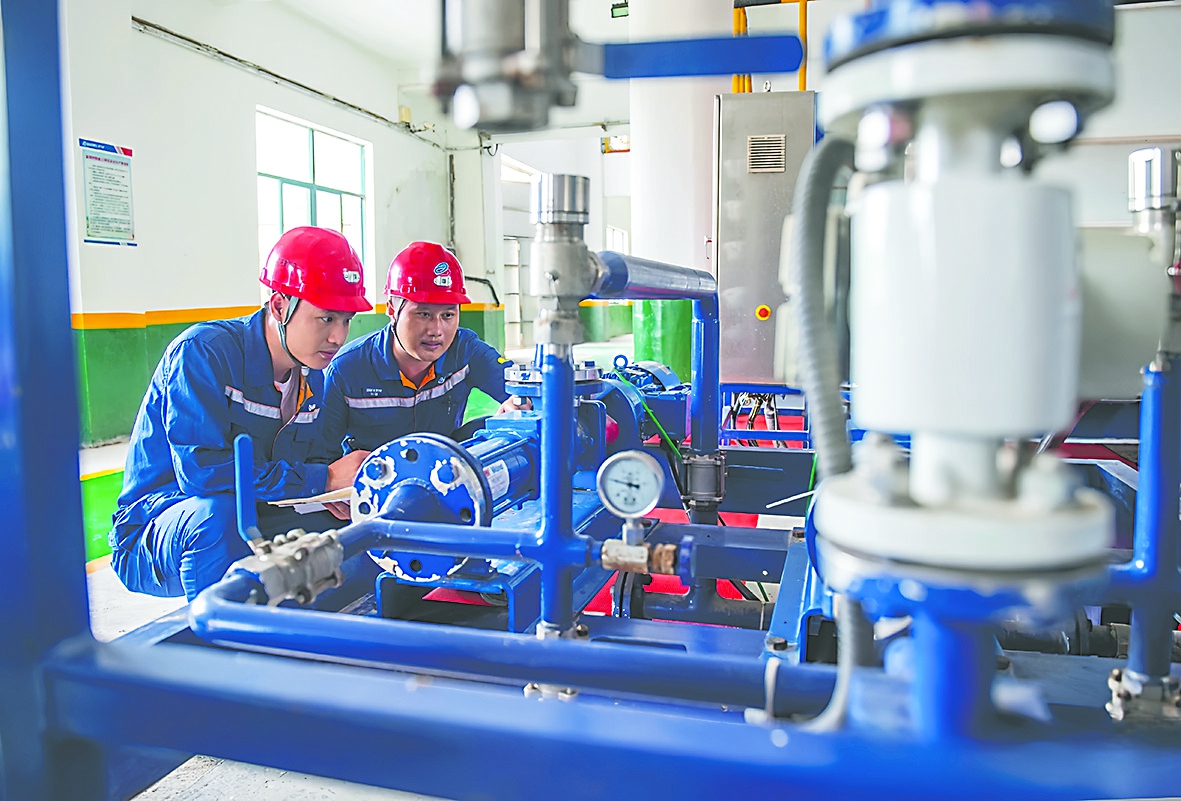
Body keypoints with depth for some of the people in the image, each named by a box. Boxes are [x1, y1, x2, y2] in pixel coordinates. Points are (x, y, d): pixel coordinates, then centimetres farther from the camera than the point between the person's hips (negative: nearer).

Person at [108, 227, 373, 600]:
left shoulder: (313, 378, 4)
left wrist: (337, 494, -14)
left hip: (248, 532, 7)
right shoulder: (203, 352, -20)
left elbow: (303, 464, 12)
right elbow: (202, 470, -30)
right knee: (218, 512, -39)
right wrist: (325, 478, -26)